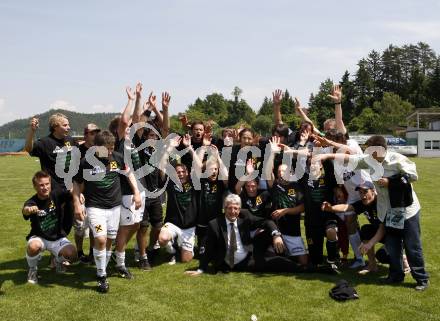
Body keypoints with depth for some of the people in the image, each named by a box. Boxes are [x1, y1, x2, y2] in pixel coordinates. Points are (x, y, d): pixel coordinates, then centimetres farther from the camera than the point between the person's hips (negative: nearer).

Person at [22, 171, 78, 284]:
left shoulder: (56, 195, -11)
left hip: (58, 237, 1)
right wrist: (29, 210, -67)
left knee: (71, 255, -22)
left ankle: (58, 259, 17)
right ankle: (33, 269, -1)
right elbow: (25, 210, -41)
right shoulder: (32, 202, -19)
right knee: (33, 246, -35)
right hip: (39, 237, -1)